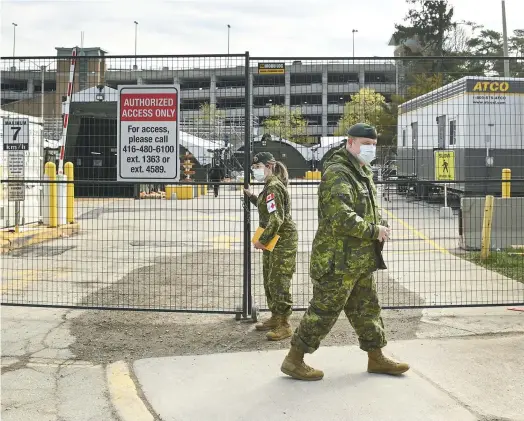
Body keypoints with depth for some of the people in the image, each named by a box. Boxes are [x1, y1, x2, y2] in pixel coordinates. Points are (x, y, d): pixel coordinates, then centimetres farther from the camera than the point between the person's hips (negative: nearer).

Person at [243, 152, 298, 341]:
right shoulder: (271, 185, 14)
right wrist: (251, 196, 16)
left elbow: (276, 219, -24)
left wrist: (262, 240, -18)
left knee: (279, 282, -7)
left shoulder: (273, 187, -18)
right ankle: (275, 318, 28)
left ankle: (284, 325, 0)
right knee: (269, 280, 17)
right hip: (274, 240, 11)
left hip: (283, 240, -11)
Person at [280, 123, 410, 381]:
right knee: (324, 310, -3)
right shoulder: (337, 173, -17)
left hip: (361, 260, 10)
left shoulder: (363, 172, 16)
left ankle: (376, 358, 31)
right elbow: (341, 218, -28)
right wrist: (374, 231, -18)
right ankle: (294, 360, 9)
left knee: (367, 309, 18)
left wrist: (381, 225, 6)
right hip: (339, 260, -10)